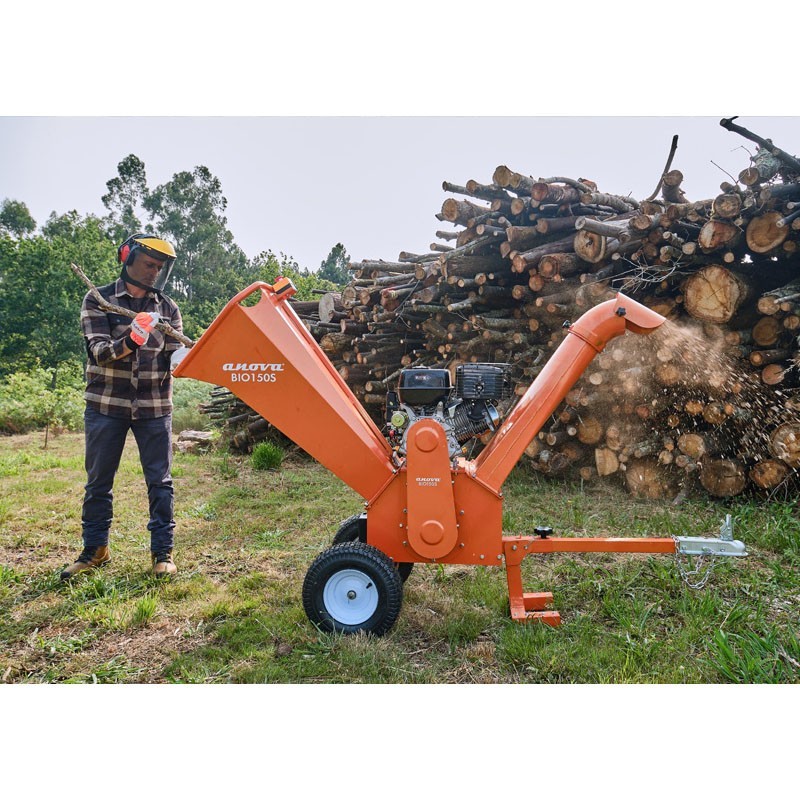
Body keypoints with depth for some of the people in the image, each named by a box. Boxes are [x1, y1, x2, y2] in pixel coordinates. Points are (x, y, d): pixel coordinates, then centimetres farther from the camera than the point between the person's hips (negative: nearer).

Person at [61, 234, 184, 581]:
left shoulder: (167, 308, 6)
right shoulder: (98, 301, -1)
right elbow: (100, 352, -14)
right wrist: (130, 341, -33)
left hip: (154, 405, 1)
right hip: (106, 404, -1)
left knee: (160, 480, 2)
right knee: (98, 480, 8)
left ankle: (162, 551, 13)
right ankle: (95, 549, 24)